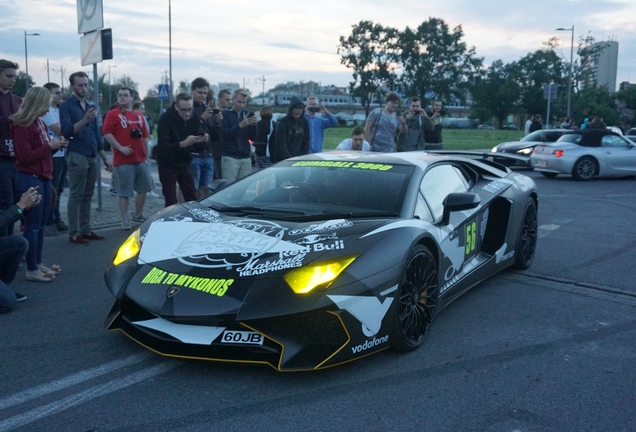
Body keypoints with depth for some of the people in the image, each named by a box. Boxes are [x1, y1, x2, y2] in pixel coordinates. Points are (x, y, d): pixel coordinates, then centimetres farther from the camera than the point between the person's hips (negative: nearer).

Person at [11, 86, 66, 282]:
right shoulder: (22, 125, -13)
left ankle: (38, 263, 22)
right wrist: (49, 146, -16)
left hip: (43, 177, 9)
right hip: (29, 178, -9)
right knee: (32, 225, -5)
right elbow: (25, 157, -18)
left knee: (40, 225, 13)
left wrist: (56, 145, 3)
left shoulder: (40, 123, 14)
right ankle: (31, 270, 1)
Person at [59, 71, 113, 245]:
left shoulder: (91, 106, 16)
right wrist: (84, 120, -29)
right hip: (77, 156, -6)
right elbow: (66, 131, -15)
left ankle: (85, 230, 14)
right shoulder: (66, 106, -4)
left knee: (87, 196, 9)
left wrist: (104, 158, 18)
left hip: (92, 156, 6)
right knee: (76, 196, -5)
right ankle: (74, 233, -2)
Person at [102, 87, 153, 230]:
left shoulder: (139, 115, 14)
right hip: (124, 161, -6)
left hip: (141, 160, 6)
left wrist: (146, 156, 15)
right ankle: (125, 220, 6)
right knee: (124, 191, -2)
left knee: (144, 188, 11)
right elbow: (106, 133, -12)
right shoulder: (113, 114, -2)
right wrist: (121, 148, -18)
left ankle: (138, 215, 26)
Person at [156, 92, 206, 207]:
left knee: (192, 199, 3)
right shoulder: (166, 118, -19)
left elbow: (196, 139, 0)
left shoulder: (194, 118, -5)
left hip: (184, 163, 4)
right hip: (167, 164, -4)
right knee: (171, 202, -4)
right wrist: (183, 143, -42)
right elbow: (163, 146, -27)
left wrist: (202, 140, -25)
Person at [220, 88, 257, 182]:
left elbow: (252, 138, 10)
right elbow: (224, 134, -12)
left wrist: (254, 125, -9)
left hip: (246, 158, 4)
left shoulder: (247, 114, 11)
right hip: (230, 157, -4)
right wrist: (240, 125, -24)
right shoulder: (225, 114, 1)